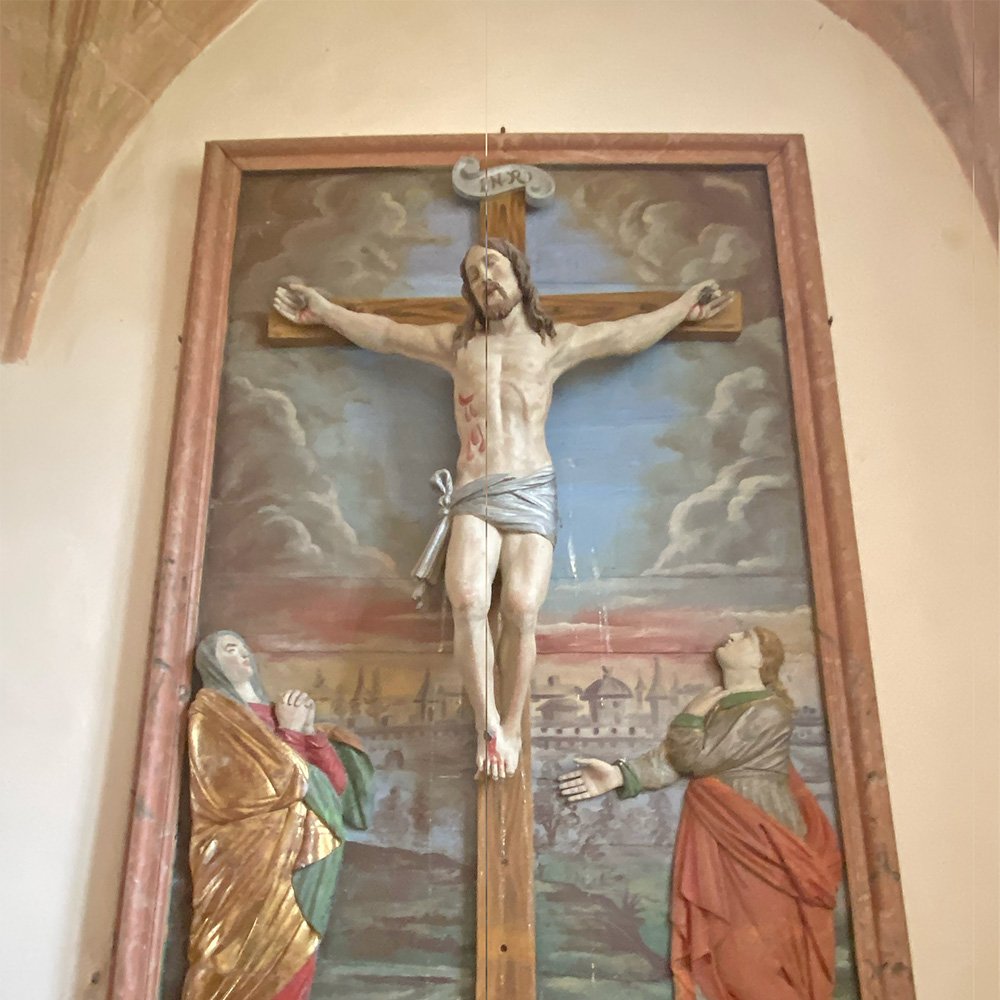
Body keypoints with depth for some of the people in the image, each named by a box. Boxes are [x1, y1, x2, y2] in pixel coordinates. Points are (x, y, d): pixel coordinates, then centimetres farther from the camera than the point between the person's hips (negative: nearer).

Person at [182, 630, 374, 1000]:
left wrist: (309, 730, 3)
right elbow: (263, 782, -13)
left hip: (302, 861, 6)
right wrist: (290, 732, 1)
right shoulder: (210, 709, 1)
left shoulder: (276, 714, 21)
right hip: (251, 863, -6)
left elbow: (336, 783, 13)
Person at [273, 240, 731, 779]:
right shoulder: (456, 344, 22)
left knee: (521, 609, -21)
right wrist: (322, 308, 32)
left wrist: (684, 305, 26)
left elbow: (629, 333, 23)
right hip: (471, 493, 1)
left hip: (530, 491, -1)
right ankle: (487, 724, -13)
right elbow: (382, 333, 29)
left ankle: (512, 725, -4)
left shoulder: (555, 342, 17)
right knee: (468, 599, -25)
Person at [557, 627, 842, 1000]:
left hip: (759, 842, -7)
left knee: (760, 952, -2)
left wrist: (692, 714, -1)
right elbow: (675, 755, 4)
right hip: (721, 841, 7)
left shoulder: (767, 711, -12)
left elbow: (695, 758, -16)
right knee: (732, 951, 9)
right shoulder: (719, 706, 14)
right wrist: (619, 775, -7)